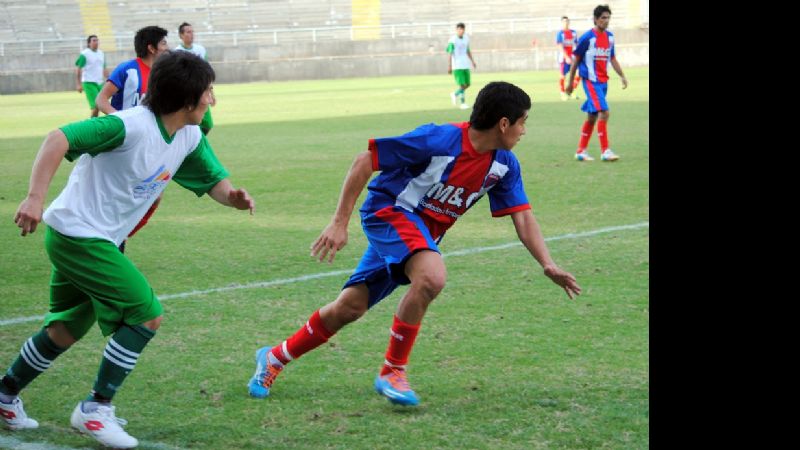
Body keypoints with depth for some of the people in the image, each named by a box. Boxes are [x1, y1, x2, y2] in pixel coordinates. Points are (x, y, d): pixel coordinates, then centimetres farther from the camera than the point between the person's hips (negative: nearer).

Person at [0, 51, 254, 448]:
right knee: (147, 315, -11)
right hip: (77, 234, -9)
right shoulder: (132, 126, -25)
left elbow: (213, 180, 12)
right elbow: (59, 138, -31)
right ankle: (95, 409, -1)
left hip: (101, 240, 9)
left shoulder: (190, 138, 2)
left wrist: (233, 197, -13)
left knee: (68, 328, 21)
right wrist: (35, 198, -40)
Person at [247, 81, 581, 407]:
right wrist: (339, 222, -21)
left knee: (351, 306, 5)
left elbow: (523, 217, 0)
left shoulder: (504, 164, -4)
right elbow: (364, 161, -19)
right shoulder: (440, 139, -25)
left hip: (425, 232, 7)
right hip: (389, 211, -7)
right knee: (432, 275, -34)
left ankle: (274, 357, 23)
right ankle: (392, 371, -18)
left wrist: (548, 266, -15)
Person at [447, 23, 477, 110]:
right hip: (457, 66, -7)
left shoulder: (466, 38, 10)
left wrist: (472, 61, 16)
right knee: (462, 85, -11)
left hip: (466, 65, 7)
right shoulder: (453, 40, -10)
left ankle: (455, 95, 28)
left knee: (467, 84, 7)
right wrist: (449, 66, -15)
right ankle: (463, 103, 5)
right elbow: (450, 54, -10)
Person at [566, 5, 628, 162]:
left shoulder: (610, 37, 9)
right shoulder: (587, 38, -10)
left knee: (592, 116, 12)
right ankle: (605, 151, -15)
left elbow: (612, 59, 19)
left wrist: (622, 76, 9)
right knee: (604, 112, -18)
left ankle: (581, 151, 20)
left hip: (603, 82, 7)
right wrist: (570, 82, -2)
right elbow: (576, 60, -4)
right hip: (591, 81, -7)